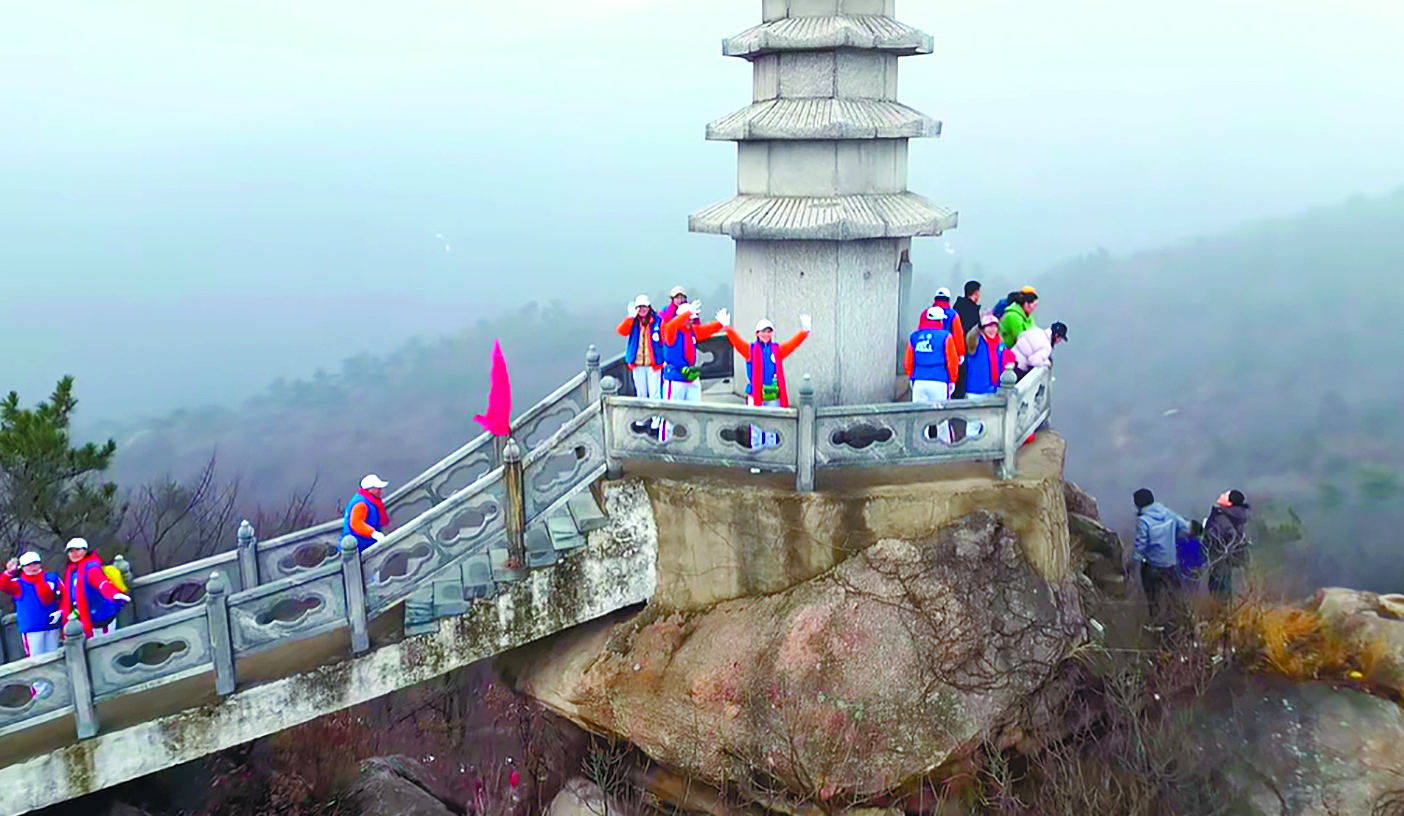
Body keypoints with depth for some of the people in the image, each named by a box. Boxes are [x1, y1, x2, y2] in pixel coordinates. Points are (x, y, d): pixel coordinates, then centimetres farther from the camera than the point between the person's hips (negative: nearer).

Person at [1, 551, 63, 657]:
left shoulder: (52, 578, 7)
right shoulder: (18, 584, 2)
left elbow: (64, 597, 11)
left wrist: (60, 611, -4)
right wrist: (9, 572, -36)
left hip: (52, 626, 2)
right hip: (31, 629, -2)